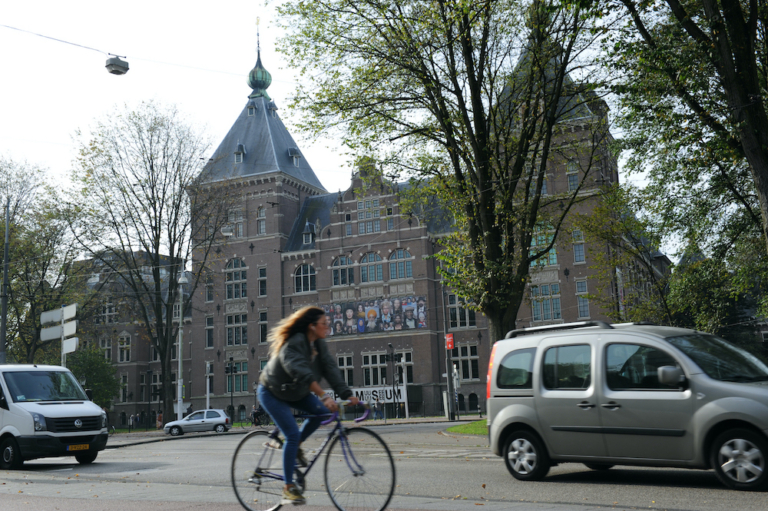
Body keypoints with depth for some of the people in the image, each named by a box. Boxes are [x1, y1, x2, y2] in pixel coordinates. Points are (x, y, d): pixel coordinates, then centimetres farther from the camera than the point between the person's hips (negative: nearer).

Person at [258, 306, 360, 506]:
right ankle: (288, 487, -6)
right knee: (293, 434, -17)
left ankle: (295, 446, 8)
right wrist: (324, 396, -53)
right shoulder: (293, 344, -30)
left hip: (295, 392, 8)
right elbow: (302, 373, -44)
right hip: (272, 393, -7)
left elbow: (330, 368, -14)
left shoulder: (319, 344, -5)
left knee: (321, 412, -15)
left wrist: (346, 394, -26)